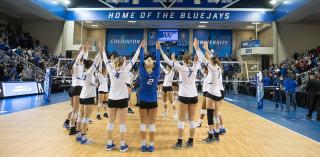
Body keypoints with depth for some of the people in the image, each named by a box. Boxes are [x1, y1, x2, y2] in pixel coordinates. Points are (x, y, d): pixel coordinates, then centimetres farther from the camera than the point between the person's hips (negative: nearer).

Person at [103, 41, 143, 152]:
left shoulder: (111, 70, -5)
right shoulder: (125, 71, -11)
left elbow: (106, 60, 8)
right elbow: (133, 60, -6)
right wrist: (140, 47, 1)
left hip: (112, 99, 3)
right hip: (122, 99, -3)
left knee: (111, 122, 11)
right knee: (122, 123, 4)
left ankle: (109, 144, 20)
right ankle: (123, 145, 12)